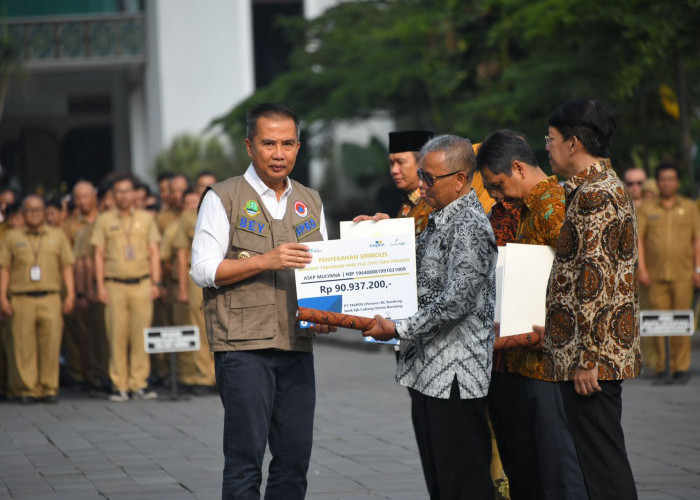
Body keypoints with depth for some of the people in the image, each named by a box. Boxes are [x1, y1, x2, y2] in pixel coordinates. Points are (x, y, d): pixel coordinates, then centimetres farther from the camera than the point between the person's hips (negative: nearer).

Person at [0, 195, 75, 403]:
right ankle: (27, 390, 1)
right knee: (24, 347, -4)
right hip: (22, 299, 0)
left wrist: (70, 294, 2)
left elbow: (67, 267, 12)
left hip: (50, 299, 1)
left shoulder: (57, 236, 14)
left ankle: (49, 389, 2)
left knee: (51, 345, -5)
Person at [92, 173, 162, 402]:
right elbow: (99, 254, 7)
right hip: (115, 286, -1)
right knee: (117, 336, -3)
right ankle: (119, 386, 1)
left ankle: (139, 384, 2)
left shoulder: (146, 218, 12)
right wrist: (100, 286, -1)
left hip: (142, 284, 1)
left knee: (141, 335, -2)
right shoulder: (104, 220, 8)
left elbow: (153, 252, 10)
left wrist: (155, 282, 1)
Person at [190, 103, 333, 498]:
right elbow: (203, 269, -6)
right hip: (244, 346, -5)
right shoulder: (223, 198, 1)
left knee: (295, 459, 4)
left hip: (297, 347, 5)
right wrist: (265, 261, -17)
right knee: (246, 458, -6)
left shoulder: (311, 203, 16)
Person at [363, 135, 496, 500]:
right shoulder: (439, 221, 16)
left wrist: (398, 330, -16)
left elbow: (456, 302, -22)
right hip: (427, 371, 10)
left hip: (455, 373, -10)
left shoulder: (469, 227, -15)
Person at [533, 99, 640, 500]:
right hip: (611, 353, 10)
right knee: (603, 456, 14)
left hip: (594, 358, -10)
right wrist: (555, 328, 26)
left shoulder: (593, 194, -16)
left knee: (602, 460, -7)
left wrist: (587, 358, -21)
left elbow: (593, 279, -21)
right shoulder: (610, 186, 17)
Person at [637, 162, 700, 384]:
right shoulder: (646, 209, 11)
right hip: (655, 275, 0)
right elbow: (638, 239, 6)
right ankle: (661, 367, 4)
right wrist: (642, 269, -3)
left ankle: (681, 368, 1)